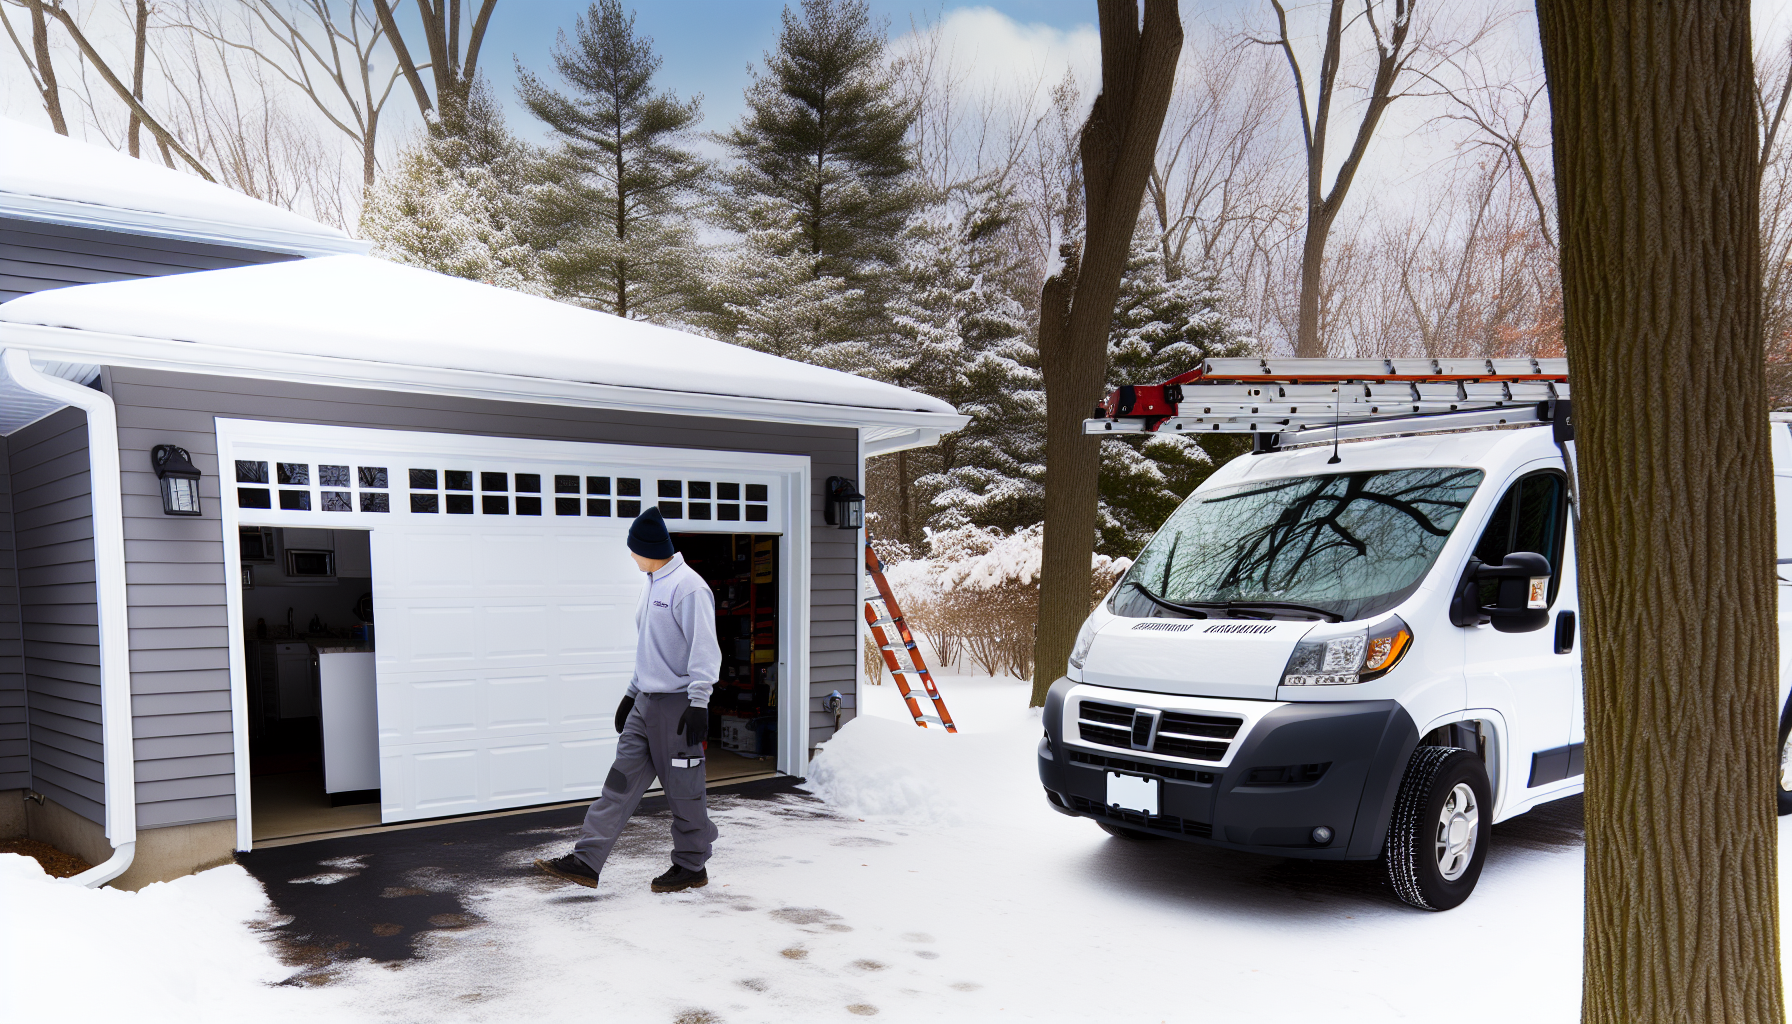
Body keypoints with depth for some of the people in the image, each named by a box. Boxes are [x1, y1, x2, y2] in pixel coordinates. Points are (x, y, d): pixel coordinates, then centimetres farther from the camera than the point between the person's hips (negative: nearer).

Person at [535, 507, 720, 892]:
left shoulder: (688, 586, -15)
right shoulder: (653, 585, 16)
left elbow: (704, 648, -20)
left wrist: (699, 703, -24)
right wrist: (631, 693, 25)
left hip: (677, 703, -9)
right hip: (646, 702, 9)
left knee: (683, 789, 2)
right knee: (621, 781, 6)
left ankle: (691, 866, 16)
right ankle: (586, 861, 8)